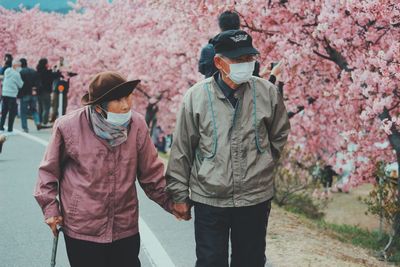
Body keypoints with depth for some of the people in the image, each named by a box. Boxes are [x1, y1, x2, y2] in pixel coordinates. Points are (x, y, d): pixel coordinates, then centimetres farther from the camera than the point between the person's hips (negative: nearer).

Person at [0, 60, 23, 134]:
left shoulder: (6, 71, 9)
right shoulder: (16, 74, -13)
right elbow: (21, 85, -9)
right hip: (12, 95, -7)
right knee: (12, 113, 1)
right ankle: (9, 130, 2)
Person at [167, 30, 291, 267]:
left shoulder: (267, 92, -3)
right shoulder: (196, 96, -7)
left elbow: (280, 134, 14)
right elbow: (182, 150, 0)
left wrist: (263, 164, 10)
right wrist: (180, 195, 3)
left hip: (256, 200, 2)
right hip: (209, 200, -1)